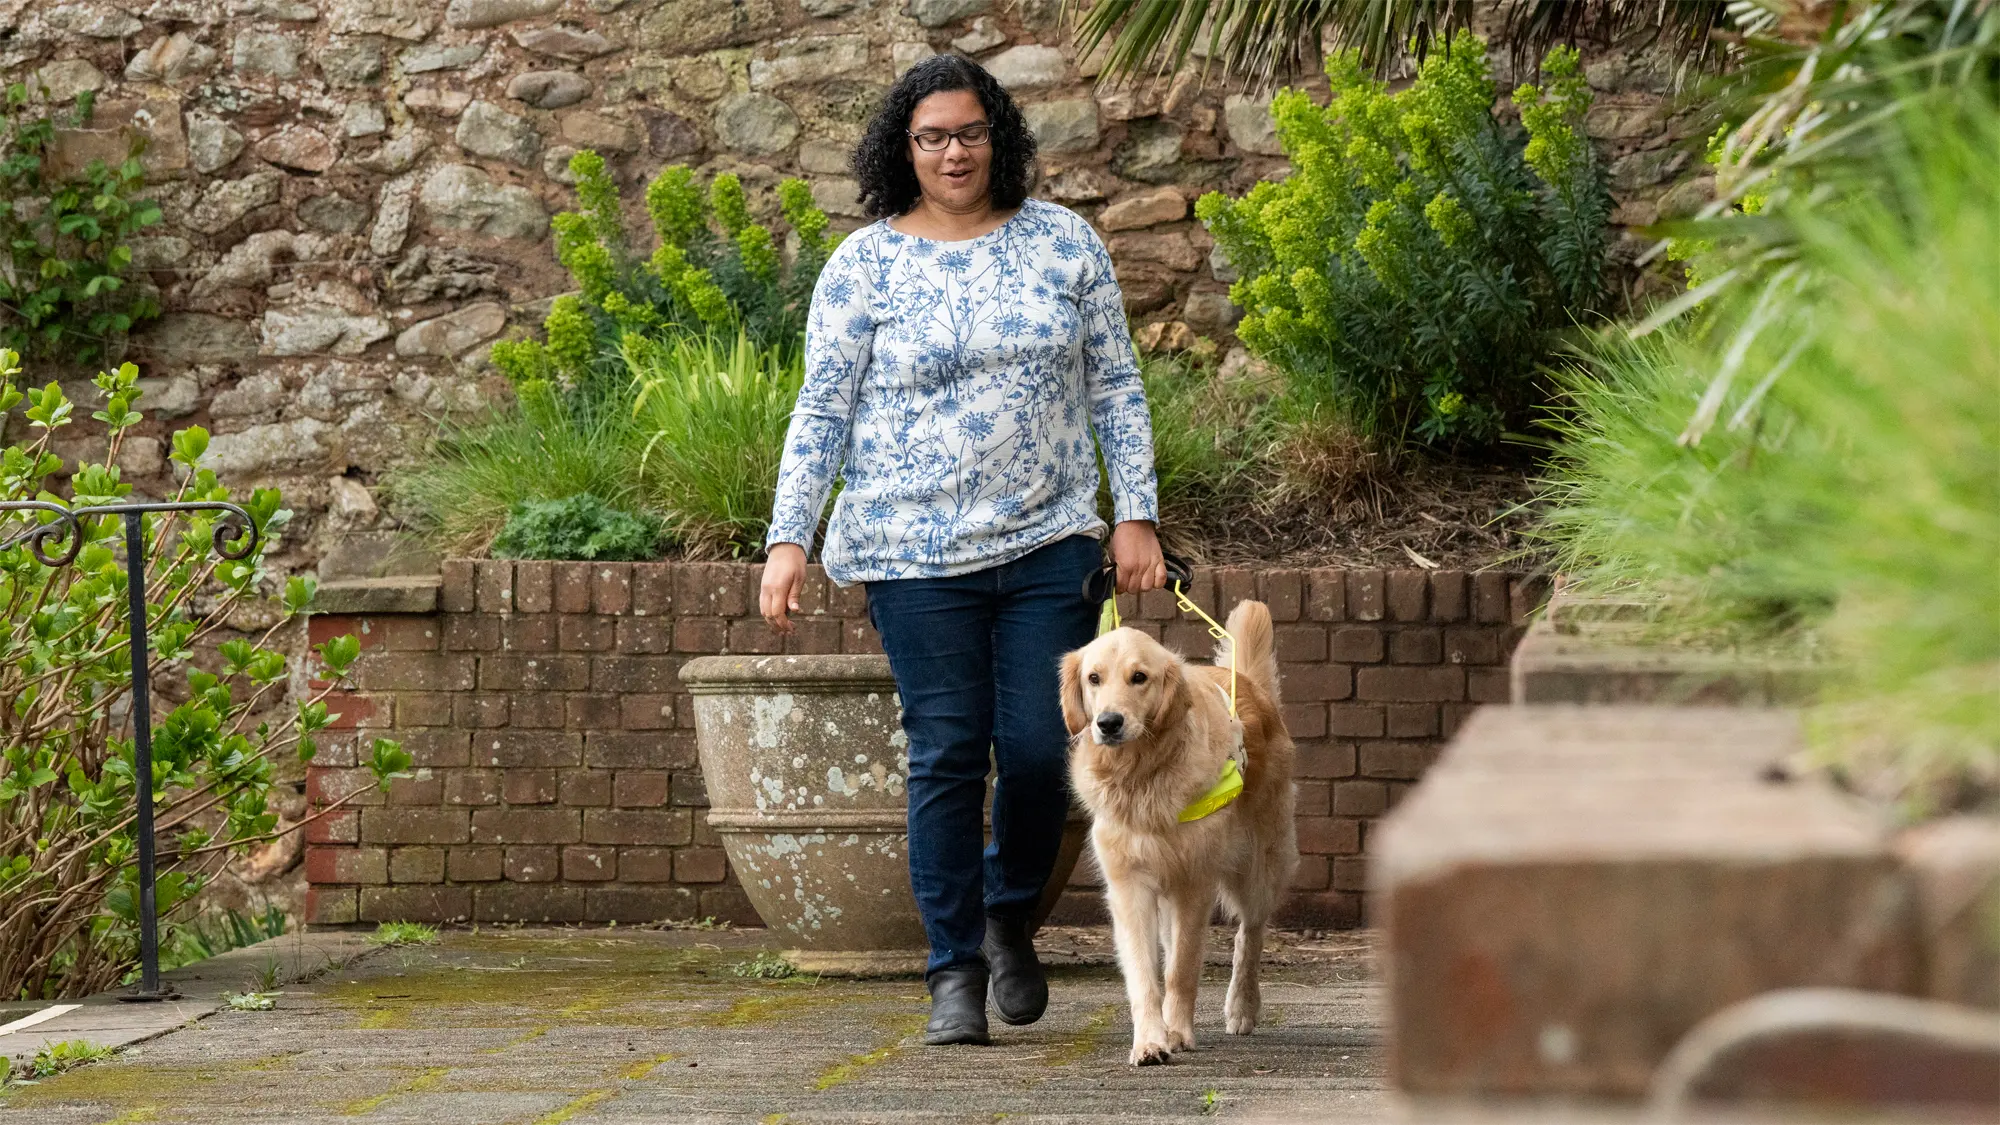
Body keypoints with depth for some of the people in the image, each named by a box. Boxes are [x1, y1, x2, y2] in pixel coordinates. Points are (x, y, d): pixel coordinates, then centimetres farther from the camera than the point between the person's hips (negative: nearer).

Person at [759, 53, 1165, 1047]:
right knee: (946, 757, -2)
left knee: (1042, 749, -2)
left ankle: (1011, 917, 25)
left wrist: (1136, 514, 2)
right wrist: (788, 537, -7)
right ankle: (955, 970, 6)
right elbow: (822, 410, 1)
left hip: (1047, 543, 2)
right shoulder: (863, 266, 1)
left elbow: (1114, 387, 8)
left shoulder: (1063, 243, 5)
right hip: (915, 551, -1)